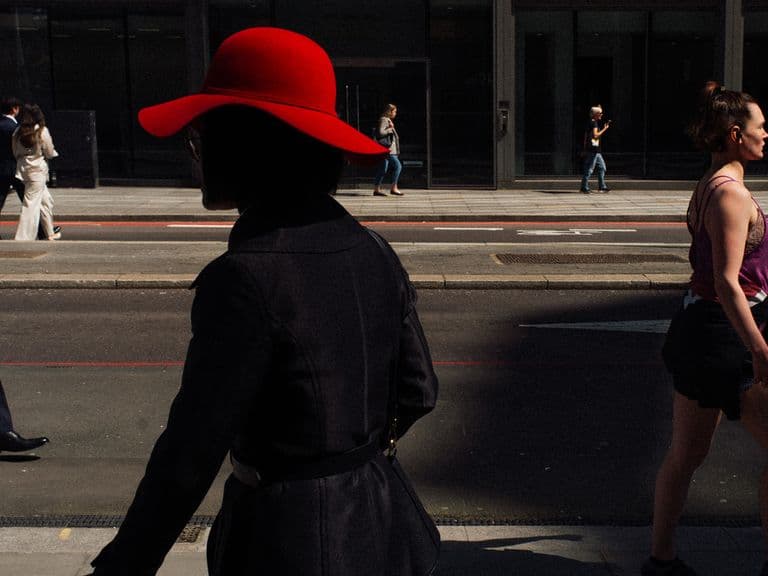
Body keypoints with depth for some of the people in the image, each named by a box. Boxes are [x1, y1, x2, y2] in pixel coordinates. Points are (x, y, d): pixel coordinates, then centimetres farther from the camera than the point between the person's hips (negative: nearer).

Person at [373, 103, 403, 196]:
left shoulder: (388, 120, 21)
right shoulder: (383, 120, -9)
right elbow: (381, 132, -19)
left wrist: (391, 128, 12)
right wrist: (390, 129, -11)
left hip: (388, 149, 10)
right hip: (387, 148, -10)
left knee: (382, 169, 6)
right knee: (398, 166, -10)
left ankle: (376, 189, 6)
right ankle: (394, 188, -7)